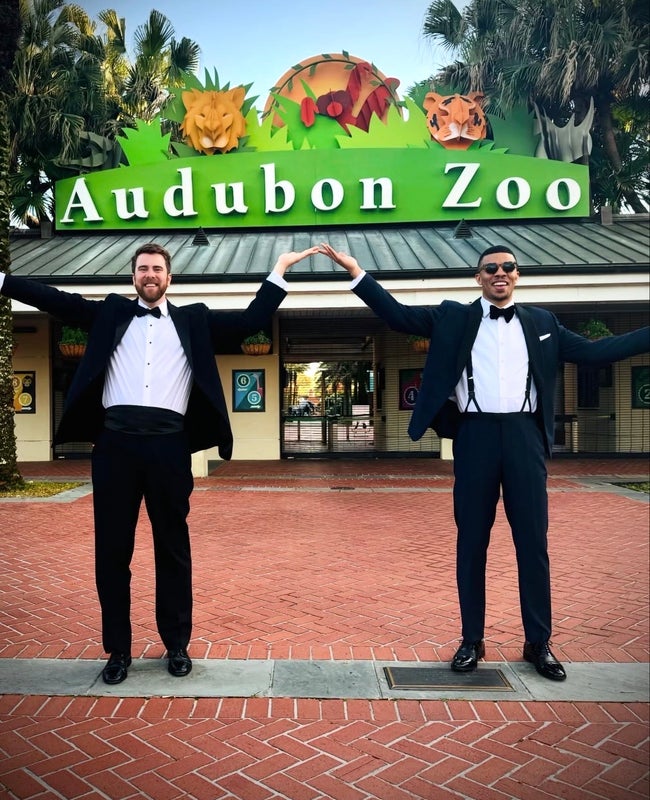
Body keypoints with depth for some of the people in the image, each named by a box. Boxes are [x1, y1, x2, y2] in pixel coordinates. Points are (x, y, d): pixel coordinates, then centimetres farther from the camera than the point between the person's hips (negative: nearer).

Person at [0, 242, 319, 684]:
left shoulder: (194, 319, 14)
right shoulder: (111, 312, 16)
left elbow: (252, 320, 12)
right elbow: (56, 300, 12)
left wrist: (279, 271, 9)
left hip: (169, 444, -1)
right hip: (116, 442, 1)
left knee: (173, 548, 7)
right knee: (112, 548, 6)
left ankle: (177, 644, 21)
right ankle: (118, 649, 20)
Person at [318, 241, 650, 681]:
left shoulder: (542, 322, 13)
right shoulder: (454, 317, 7)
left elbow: (594, 351, 14)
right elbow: (398, 315, 1)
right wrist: (358, 273, -8)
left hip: (524, 435, 2)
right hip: (475, 435, -1)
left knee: (533, 541, 6)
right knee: (472, 541, 6)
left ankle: (539, 643, 20)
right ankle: (472, 640, 18)